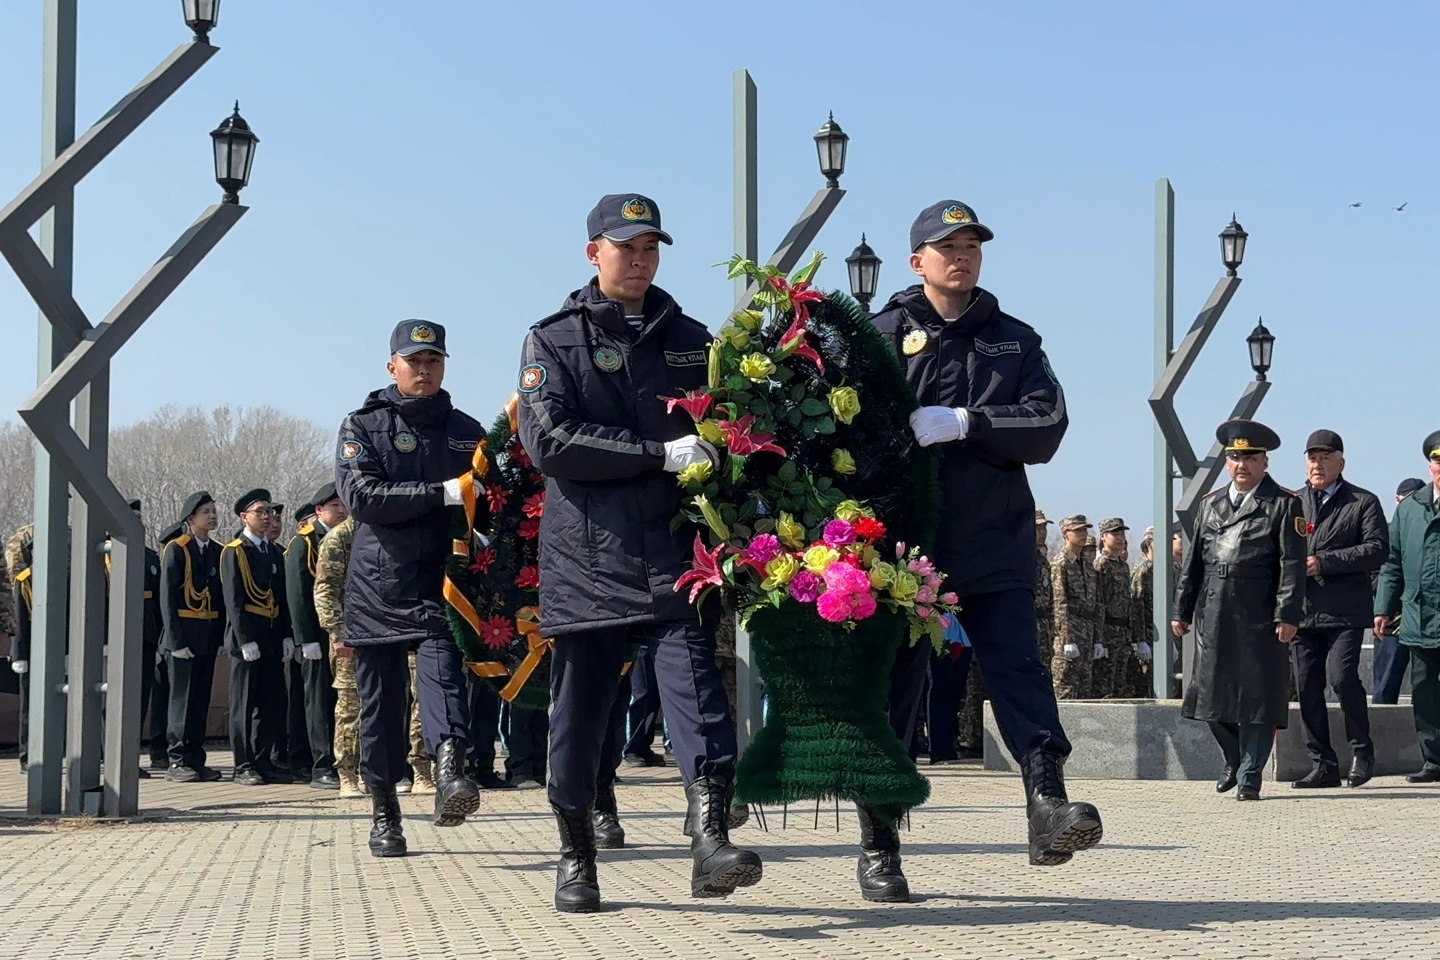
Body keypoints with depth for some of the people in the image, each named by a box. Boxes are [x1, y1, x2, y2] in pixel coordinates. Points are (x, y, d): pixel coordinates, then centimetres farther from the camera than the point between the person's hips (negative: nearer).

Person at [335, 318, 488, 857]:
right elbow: (361, 496, -10)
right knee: (380, 699, 3)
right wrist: (442, 493, -17)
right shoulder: (363, 427, 7)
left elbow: (486, 510, 23)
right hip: (377, 585, 0)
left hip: (440, 583, 0)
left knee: (441, 665, -24)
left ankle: (450, 772, -44)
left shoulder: (465, 431, 16)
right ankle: (384, 812, 13)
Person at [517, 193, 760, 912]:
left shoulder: (690, 340, 17)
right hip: (587, 561, -1)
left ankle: (711, 841, -22)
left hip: (674, 558, 2)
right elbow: (548, 441, -9)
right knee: (580, 709, 5)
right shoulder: (553, 341, 6)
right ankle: (576, 858, 18)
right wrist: (661, 454, -15)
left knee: (695, 683, -14)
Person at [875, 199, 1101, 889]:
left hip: (994, 545, 2)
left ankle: (1047, 807, -22)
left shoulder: (1014, 340, 15)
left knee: (1019, 669, -12)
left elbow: (1047, 422, 0)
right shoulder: (881, 336, 7)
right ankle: (879, 848, 10)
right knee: (890, 690, 2)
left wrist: (962, 423, -14)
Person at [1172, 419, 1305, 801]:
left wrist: (1287, 615, -15)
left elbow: (1292, 565, -7)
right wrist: (1182, 610, 11)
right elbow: (1193, 560, 15)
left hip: (1259, 619, -5)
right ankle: (1234, 759, 31)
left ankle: (1250, 775, 7)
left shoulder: (1284, 505, 0)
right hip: (1214, 616, 5)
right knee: (1212, 694, 9)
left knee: (1256, 696, -2)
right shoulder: (1211, 503, 15)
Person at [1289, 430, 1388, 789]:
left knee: (1341, 676, -17)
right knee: (1307, 687, 2)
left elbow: (1377, 548, -7)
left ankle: (1361, 750, 4)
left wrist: (1324, 562, -13)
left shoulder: (1363, 502, 5)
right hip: (1302, 611, 4)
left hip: (1344, 610, -4)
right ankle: (1322, 763, 10)